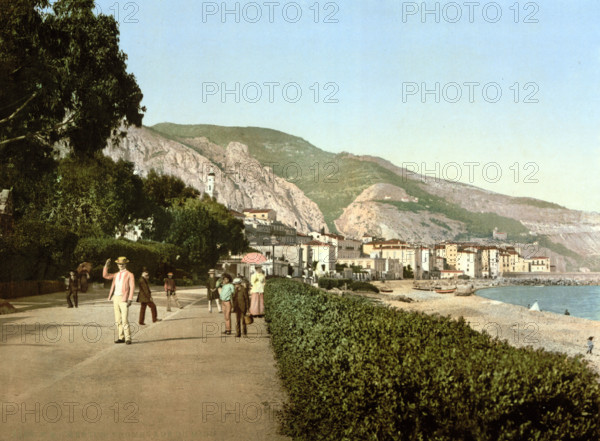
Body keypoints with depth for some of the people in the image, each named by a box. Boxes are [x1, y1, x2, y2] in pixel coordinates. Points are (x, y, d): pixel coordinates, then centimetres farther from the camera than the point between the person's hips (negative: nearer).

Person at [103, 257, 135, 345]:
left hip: (124, 298, -6)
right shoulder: (116, 274, 18)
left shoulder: (130, 275, -1)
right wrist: (106, 265, -3)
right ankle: (121, 337, 12)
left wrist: (130, 300, -17)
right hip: (115, 298, 6)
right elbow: (105, 275, 10)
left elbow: (132, 287, -7)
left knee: (125, 320, -13)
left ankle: (128, 338, -9)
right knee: (118, 320, 6)